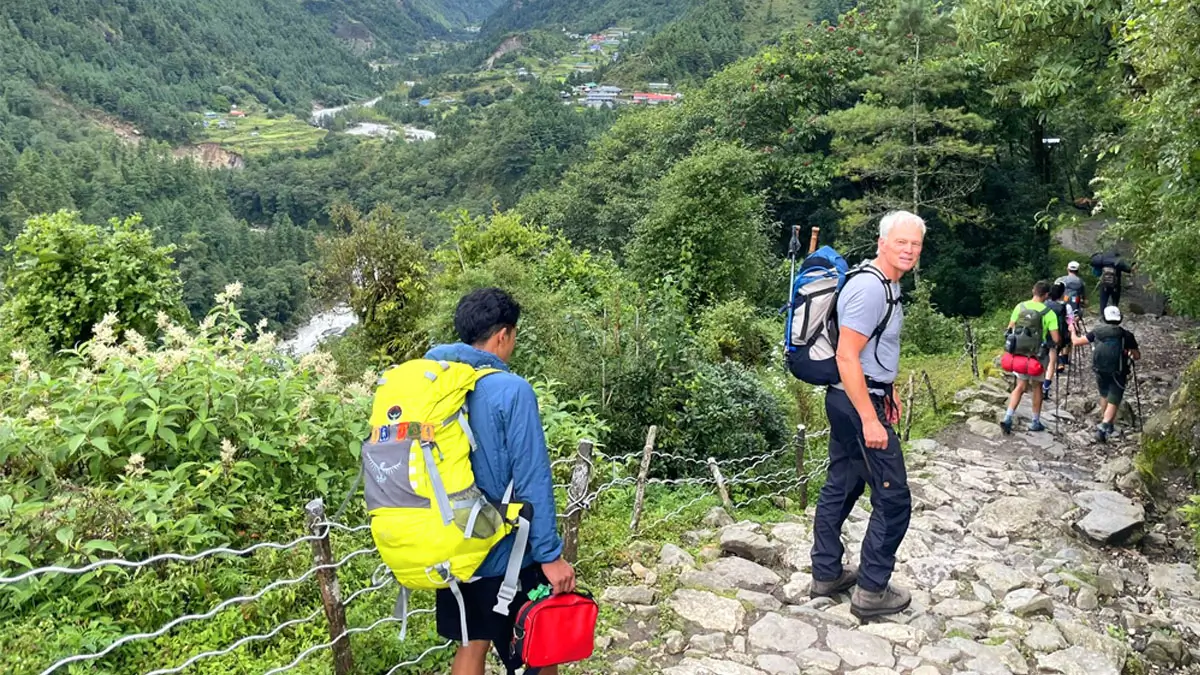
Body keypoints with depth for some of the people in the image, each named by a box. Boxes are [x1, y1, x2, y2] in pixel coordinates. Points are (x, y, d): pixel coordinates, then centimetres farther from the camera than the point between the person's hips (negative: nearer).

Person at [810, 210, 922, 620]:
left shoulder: (889, 285, 12)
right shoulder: (869, 288, -20)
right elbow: (846, 357, -25)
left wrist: (889, 391, 26)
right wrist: (870, 419, -25)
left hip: (848, 401, 10)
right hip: (859, 402, -10)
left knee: (841, 486, 16)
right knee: (894, 498, -2)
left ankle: (826, 574, 27)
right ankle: (871, 591, 7)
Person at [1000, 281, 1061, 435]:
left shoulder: (1020, 307, -4)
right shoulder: (1049, 312, -13)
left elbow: (1010, 330, 2)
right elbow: (1055, 339, -15)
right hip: (1039, 353, -3)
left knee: (1021, 386, 11)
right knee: (1037, 387, 14)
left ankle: (1007, 418, -4)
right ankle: (1035, 422, 24)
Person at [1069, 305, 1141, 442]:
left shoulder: (1097, 331, -3)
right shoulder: (1125, 334, -6)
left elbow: (1076, 341, 2)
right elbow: (1137, 356, -1)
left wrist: (1073, 331, 21)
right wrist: (1130, 355, 22)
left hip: (1099, 371, 3)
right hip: (1117, 373, -3)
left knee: (1104, 396, 25)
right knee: (1113, 402, -1)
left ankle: (1105, 424, 38)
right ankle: (1103, 427, -17)